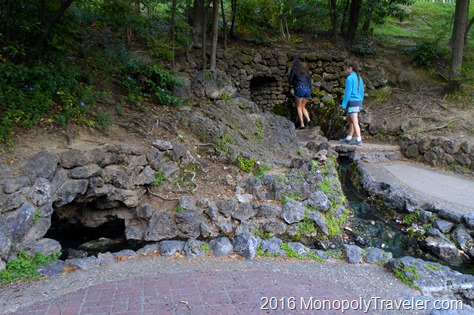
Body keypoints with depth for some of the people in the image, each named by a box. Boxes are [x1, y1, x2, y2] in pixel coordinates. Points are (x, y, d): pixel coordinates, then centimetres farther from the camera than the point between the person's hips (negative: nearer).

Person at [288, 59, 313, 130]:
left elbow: (290, 81, 6)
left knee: (299, 107, 2)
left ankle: (302, 125, -5)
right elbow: (310, 81, 20)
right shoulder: (306, 70, 22)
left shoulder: (294, 70, 5)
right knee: (303, 107, 15)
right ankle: (309, 120, -7)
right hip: (308, 89, 6)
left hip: (300, 89, -6)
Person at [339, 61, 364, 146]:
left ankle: (359, 140, -8)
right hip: (358, 102, 9)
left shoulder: (350, 78, -13)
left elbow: (348, 92, -17)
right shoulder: (359, 78, 12)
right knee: (350, 120, 16)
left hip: (352, 102, -9)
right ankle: (348, 138, 23)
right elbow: (362, 92, 15)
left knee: (354, 122, -7)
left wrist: (343, 105, -13)